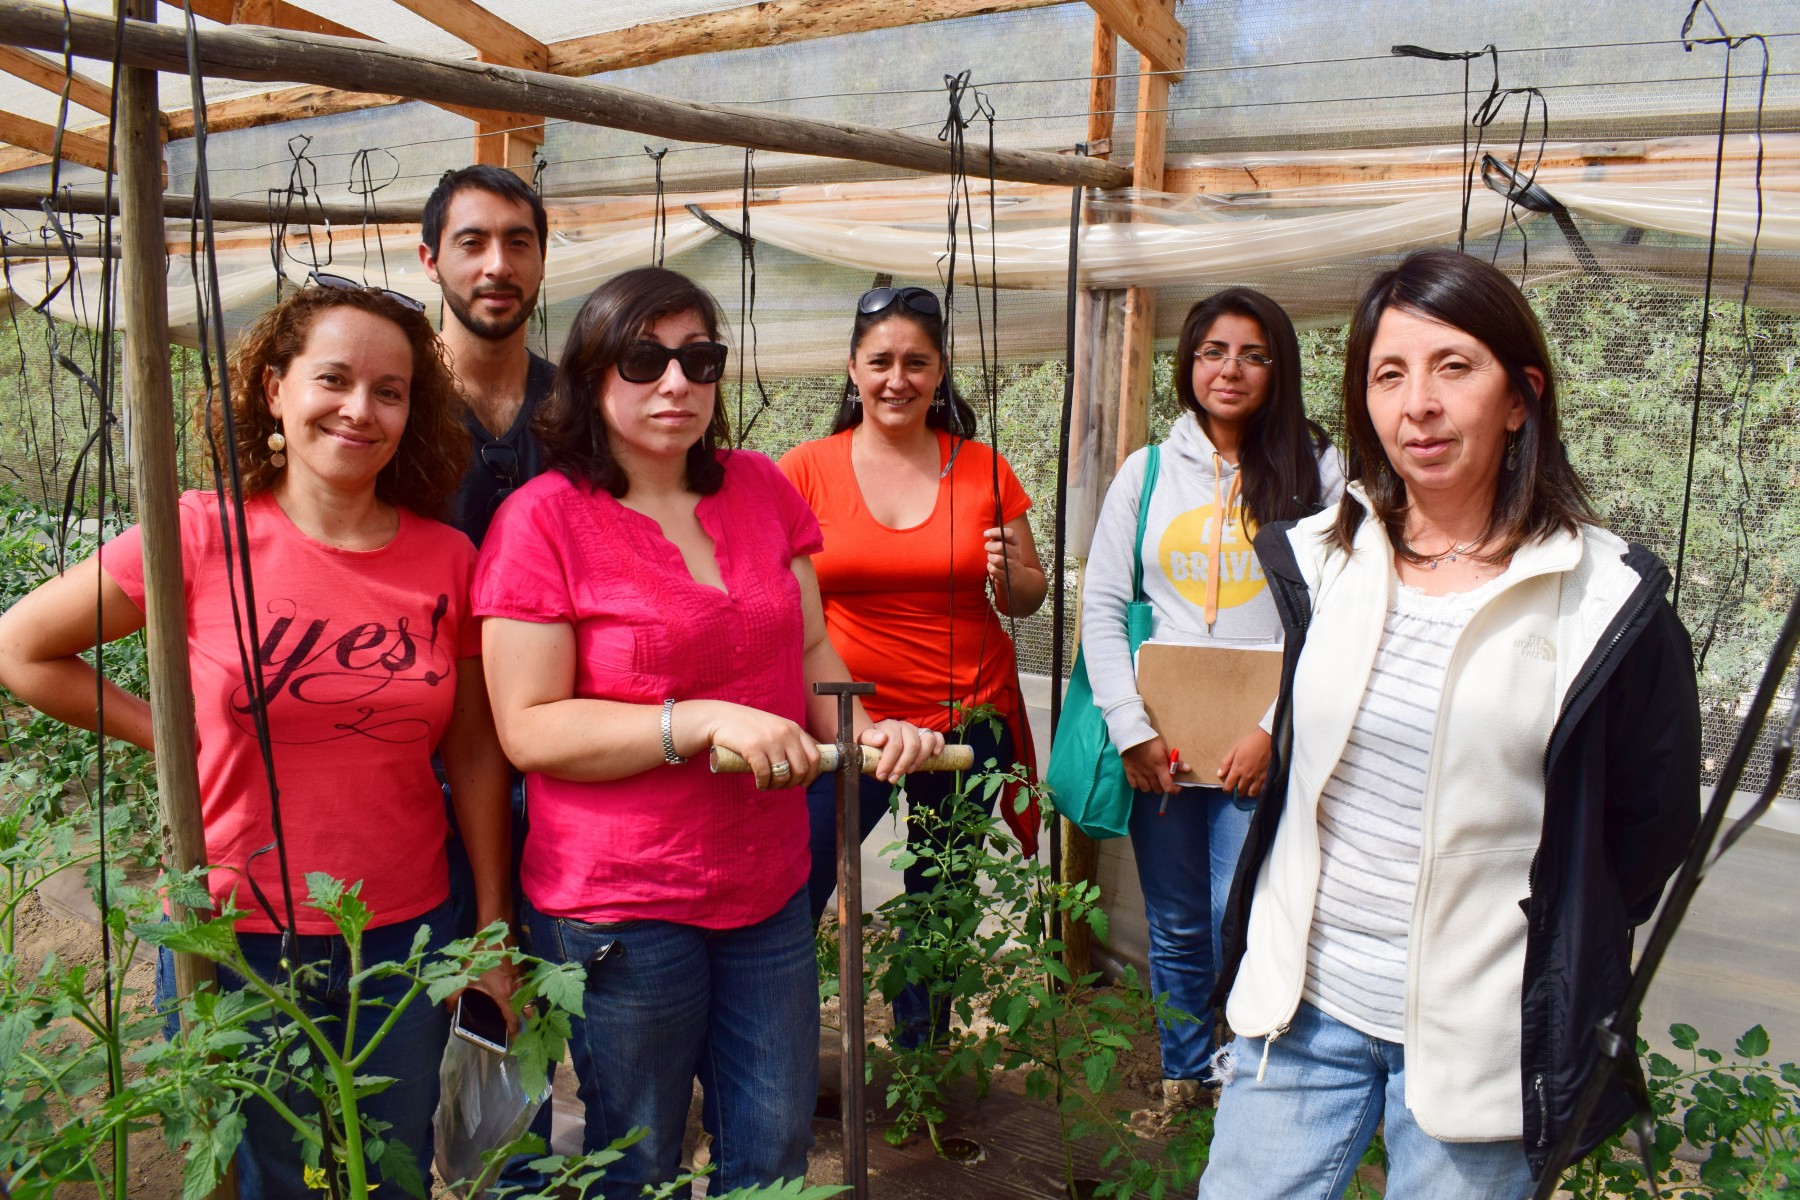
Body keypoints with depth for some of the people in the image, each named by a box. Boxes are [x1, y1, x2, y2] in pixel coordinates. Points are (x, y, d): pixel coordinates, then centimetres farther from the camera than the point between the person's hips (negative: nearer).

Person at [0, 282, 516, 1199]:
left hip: (406, 938, 2)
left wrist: (495, 928, 5)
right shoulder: (204, 535, -10)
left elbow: (475, 754, 3)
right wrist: (178, 737, -4)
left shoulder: (447, 559, -4)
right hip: (236, 941, -2)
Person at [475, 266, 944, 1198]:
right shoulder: (542, 519, -12)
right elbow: (529, 729, -16)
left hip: (769, 885, 5)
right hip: (619, 909, -4)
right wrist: (707, 721, -24)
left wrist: (861, 727, -9)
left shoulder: (760, 489, 3)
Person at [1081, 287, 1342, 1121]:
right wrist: (1130, 729, -5)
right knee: (1175, 927, 12)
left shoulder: (1315, 472, 1)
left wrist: (1275, 726, -13)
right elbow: (1101, 605, 4)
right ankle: (1181, 1081, 31)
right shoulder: (1147, 471, 7)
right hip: (1158, 745, 2)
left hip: (1266, 746, -2)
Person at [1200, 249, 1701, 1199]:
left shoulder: (1609, 600, -11)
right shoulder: (1318, 560, 0)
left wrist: (1547, 960, 4)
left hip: (1482, 1031, -3)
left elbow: (1651, 828, 0)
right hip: (1304, 1002, 3)